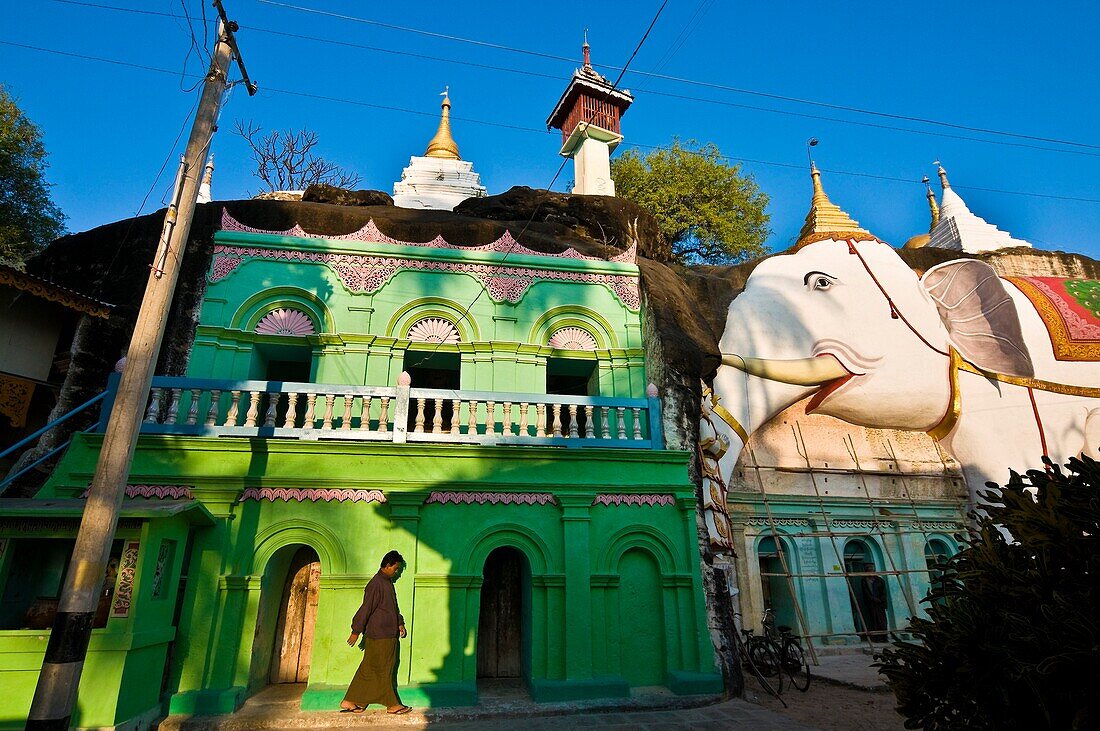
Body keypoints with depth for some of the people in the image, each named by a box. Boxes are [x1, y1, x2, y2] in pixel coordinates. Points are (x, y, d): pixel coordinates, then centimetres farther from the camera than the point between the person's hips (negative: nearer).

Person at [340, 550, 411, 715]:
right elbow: (366, 608, -17)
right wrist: (356, 632, -15)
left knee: (368, 670, 13)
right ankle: (392, 704, 12)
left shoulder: (388, 582, 12)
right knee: (384, 671, 3)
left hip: (388, 635, 9)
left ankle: (350, 702, 21)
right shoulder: (376, 584, -18)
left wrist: (400, 623, 18)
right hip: (378, 636, -9)